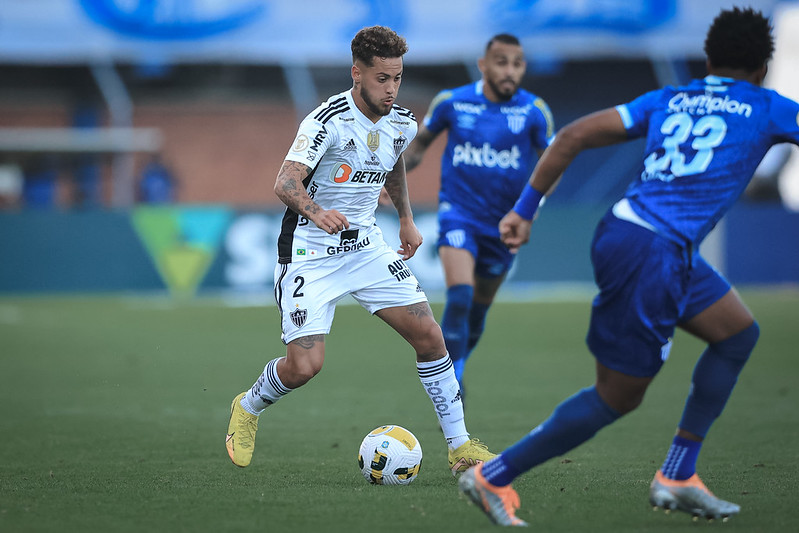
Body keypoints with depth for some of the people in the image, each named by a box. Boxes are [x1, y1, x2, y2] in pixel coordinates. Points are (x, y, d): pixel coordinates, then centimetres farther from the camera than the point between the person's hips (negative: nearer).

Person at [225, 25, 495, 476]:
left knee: (429, 335, -5)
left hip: (366, 245, 6)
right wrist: (316, 211, -52)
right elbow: (286, 182, -33)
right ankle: (248, 409, 19)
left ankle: (460, 447, 6)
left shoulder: (403, 124, 0)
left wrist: (407, 219, 20)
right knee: (305, 365, -14)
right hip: (310, 253, -6)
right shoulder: (328, 120, -22)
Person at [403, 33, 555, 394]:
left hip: (503, 224, 2)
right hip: (459, 213, -2)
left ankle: (454, 368, 42)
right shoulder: (451, 102, -7)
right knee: (460, 296, -23)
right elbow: (420, 143, 11)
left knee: (478, 311, 16)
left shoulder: (534, 111, -7)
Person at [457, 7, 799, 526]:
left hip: (620, 231, 8)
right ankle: (494, 477, 9)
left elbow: (574, 135, 9)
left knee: (739, 332, 20)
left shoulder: (668, 100, 16)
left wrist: (526, 206, 12)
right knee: (618, 397, 3)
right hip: (655, 255, -8)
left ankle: (677, 476, 19)